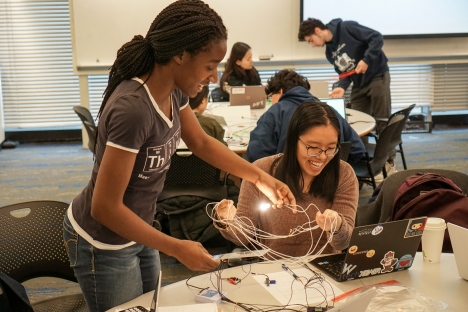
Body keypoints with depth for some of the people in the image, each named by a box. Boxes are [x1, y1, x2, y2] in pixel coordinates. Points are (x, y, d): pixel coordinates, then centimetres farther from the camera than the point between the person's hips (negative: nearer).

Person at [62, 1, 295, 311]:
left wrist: (260, 177, 1)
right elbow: (105, 207, -30)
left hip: (134, 230, 8)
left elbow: (201, 142, 9)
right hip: (104, 242, -8)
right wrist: (178, 249, -24)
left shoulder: (173, 90, -9)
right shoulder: (133, 109, -34)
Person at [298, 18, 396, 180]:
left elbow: (377, 37, -17)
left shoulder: (346, 28, -15)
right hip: (358, 84, 7)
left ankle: (389, 163, 8)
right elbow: (344, 72, 6)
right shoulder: (329, 52, 6)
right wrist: (342, 87, -13)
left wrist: (366, 60, -24)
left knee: (383, 122, -2)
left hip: (377, 76, -7)